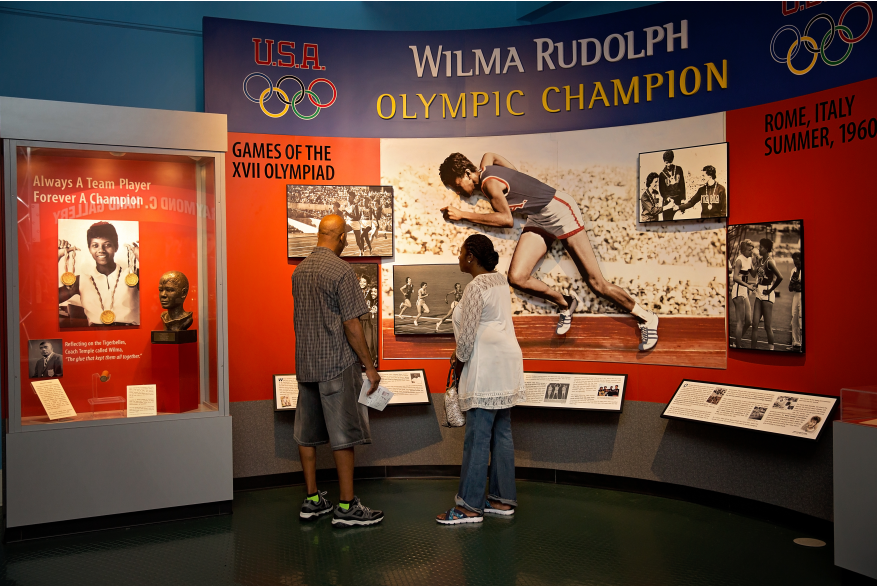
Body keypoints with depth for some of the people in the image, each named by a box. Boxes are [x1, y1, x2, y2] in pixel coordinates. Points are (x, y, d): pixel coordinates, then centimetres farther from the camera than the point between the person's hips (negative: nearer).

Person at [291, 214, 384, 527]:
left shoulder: (299, 270, 9)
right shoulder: (341, 270, -14)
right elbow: (351, 326, -16)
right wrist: (370, 366, -9)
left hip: (305, 363, 8)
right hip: (336, 363, -8)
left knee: (307, 433, 11)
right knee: (343, 435, -1)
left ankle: (312, 500, 21)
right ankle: (346, 506, 4)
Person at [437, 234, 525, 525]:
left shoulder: (475, 287, -15)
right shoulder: (499, 280, 13)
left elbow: (467, 333, -15)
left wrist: (460, 360, 1)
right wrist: (461, 350, 14)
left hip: (486, 369, -10)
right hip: (507, 363, 10)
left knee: (477, 437, -5)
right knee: (502, 433, 12)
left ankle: (469, 506, 1)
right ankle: (503, 499, 19)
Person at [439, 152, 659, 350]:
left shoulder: (489, 183, -21)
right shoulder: (485, 165, 6)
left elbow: (507, 220, -24)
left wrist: (463, 215, -22)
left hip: (559, 210, -9)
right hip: (538, 220, 9)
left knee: (596, 283, -8)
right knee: (517, 278, -10)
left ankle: (647, 318, 10)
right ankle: (565, 303, 12)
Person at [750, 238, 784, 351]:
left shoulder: (770, 261, -15)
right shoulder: (760, 260, 10)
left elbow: (780, 277, -25)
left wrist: (770, 290, -17)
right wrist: (755, 264, 10)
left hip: (767, 295, -8)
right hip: (759, 294, 8)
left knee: (768, 326, 0)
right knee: (755, 324, 5)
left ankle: (771, 349, 11)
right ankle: (754, 348, 8)